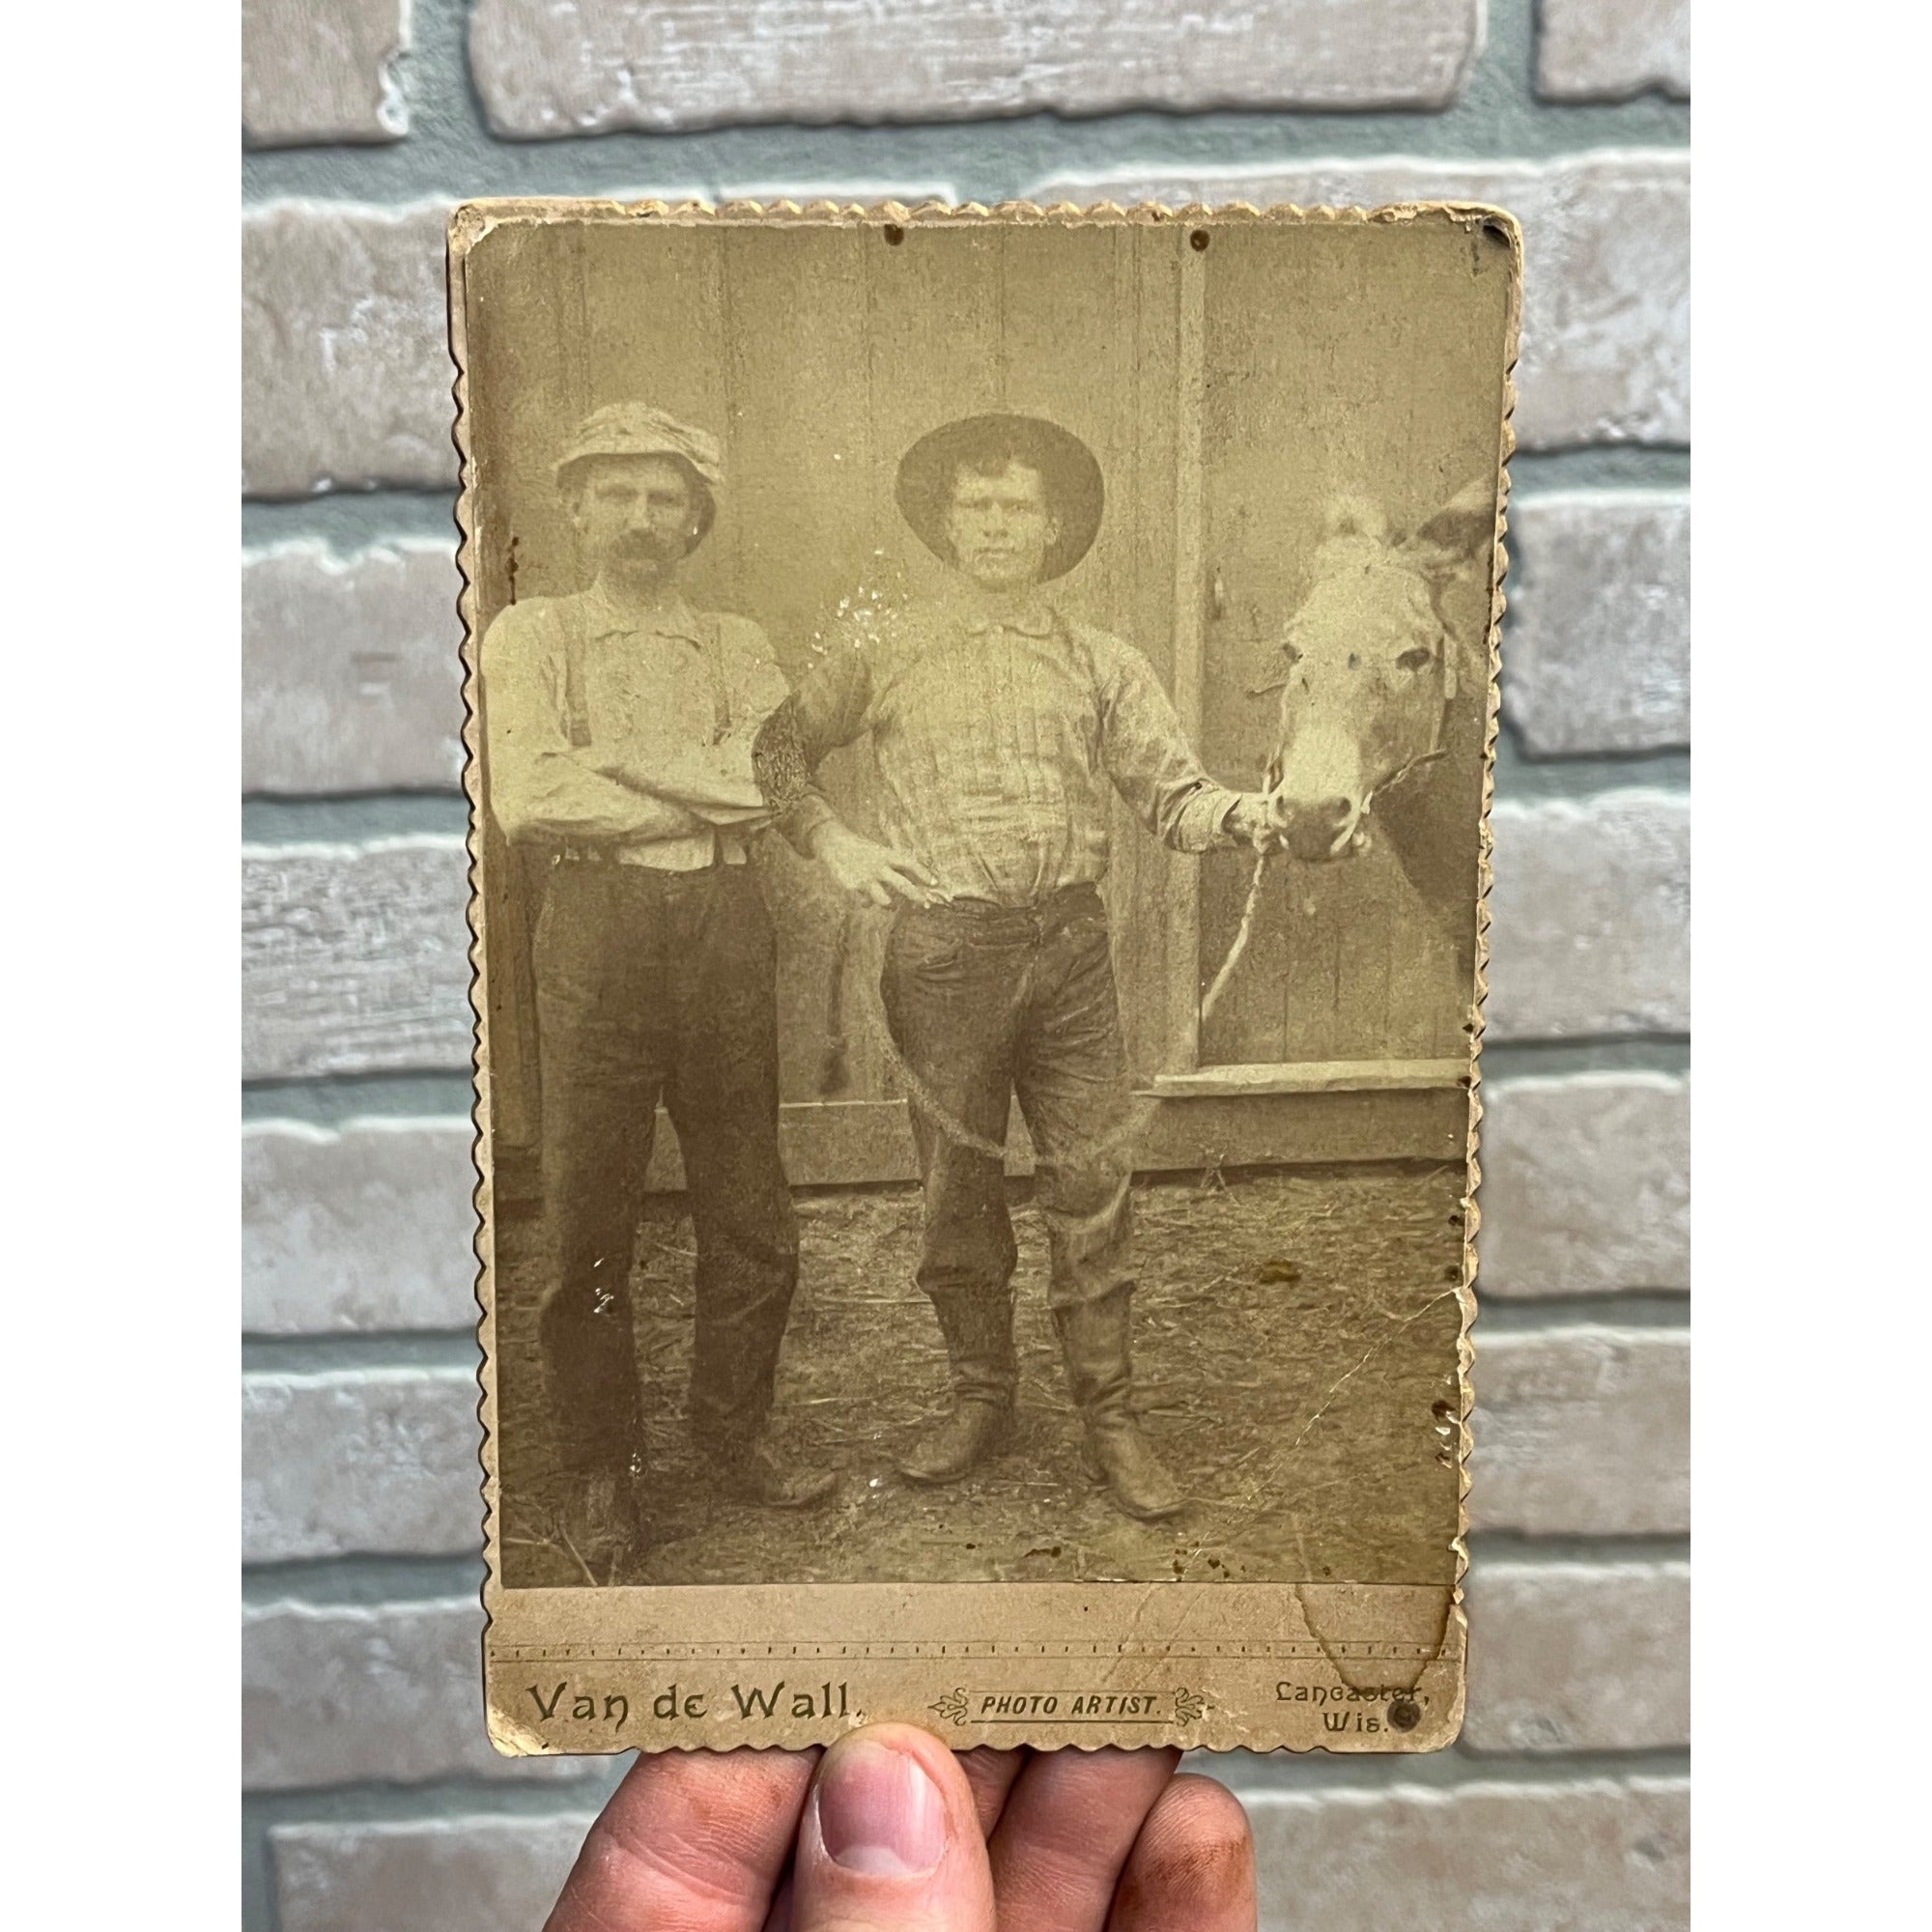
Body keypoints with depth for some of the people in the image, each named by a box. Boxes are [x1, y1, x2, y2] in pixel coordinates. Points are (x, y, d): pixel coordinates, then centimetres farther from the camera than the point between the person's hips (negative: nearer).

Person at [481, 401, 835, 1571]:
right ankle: (599, 1466, 22)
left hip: (726, 923, 3)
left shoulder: (737, 645, 14)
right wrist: (701, 793, -6)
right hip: (598, 927, -2)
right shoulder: (532, 636, 7)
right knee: (591, 1211, 4)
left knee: (751, 1208, 8)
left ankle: (736, 1431, 28)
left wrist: (615, 761, -8)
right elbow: (529, 800, -10)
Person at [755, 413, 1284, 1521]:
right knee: (958, 1184, 9)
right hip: (943, 947, 0)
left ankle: (1112, 1417, 16)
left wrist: (1239, 813, -17)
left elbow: (1172, 794, 4)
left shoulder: (1104, 664, 11)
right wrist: (831, 841, 2)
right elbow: (778, 749, 17)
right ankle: (982, 1398, 26)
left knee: (1095, 1181, 2)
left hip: (1070, 941, 1)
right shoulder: (885, 657, 9)